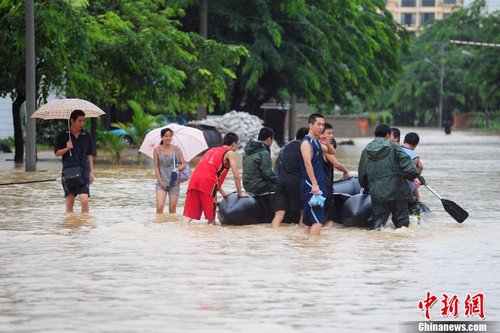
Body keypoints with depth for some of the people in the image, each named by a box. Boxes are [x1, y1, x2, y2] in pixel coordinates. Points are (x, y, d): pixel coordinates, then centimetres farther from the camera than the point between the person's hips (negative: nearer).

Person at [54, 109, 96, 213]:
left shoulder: (86, 136, 6)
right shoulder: (63, 136, 1)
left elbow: (90, 155, 11)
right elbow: (57, 153, 5)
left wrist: (91, 172, 7)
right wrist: (67, 149, -14)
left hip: (84, 171, 0)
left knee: (84, 200, -11)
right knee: (69, 202, 4)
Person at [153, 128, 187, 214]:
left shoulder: (176, 149, 5)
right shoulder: (157, 150, 3)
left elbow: (183, 164, 5)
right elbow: (156, 167, 2)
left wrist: (177, 169, -17)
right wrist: (160, 181, -8)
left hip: (174, 181, 1)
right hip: (162, 182, -1)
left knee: (172, 208, 1)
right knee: (159, 207, -16)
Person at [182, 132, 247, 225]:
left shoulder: (212, 150, 33)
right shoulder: (230, 153, 11)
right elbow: (236, 176, 5)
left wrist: (222, 192, 37)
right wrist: (240, 193, 17)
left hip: (194, 179, 6)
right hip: (207, 183, -6)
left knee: (188, 215, -4)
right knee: (211, 218, 5)